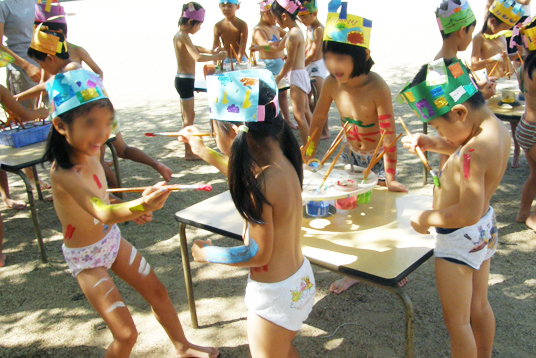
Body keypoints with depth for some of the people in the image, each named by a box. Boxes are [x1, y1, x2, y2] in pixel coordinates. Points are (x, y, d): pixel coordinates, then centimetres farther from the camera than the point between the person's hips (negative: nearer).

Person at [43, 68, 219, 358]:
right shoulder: (63, 172, -33)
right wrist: (140, 205, -67)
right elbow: (103, 214, -48)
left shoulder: (90, 151, -9)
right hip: (86, 258, -7)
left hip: (112, 238, 8)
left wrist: (130, 210, 9)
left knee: (157, 292, 19)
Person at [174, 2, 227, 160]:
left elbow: (193, 48, 27)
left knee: (187, 115, 18)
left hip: (181, 79, 10)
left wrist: (211, 52, 15)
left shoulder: (178, 35, 11)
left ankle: (189, 147, 30)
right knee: (189, 115, -4)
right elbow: (198, 57, -31)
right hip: (185, 80, -10)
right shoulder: (184, 36, -19)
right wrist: (216, 57, -21)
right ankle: (189, 152, 3)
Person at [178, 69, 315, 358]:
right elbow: (243, 175, 17)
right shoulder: (282, 162, -5)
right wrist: (202, 152, 24)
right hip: (300, 280, 8)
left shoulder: (261, 184, -32)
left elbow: (258, 254, -25)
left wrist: (206, 253, -10)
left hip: (275, 296, -8)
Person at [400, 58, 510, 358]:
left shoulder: (475, 151, -33)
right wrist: (433, 144, 1)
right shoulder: (498, 128, -4)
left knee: (456, 320, 10)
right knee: (479, 307, 27)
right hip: (485, 231, 10)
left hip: (459, 241, -10)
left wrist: (427, 218, -19)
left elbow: (469, 212, -33)